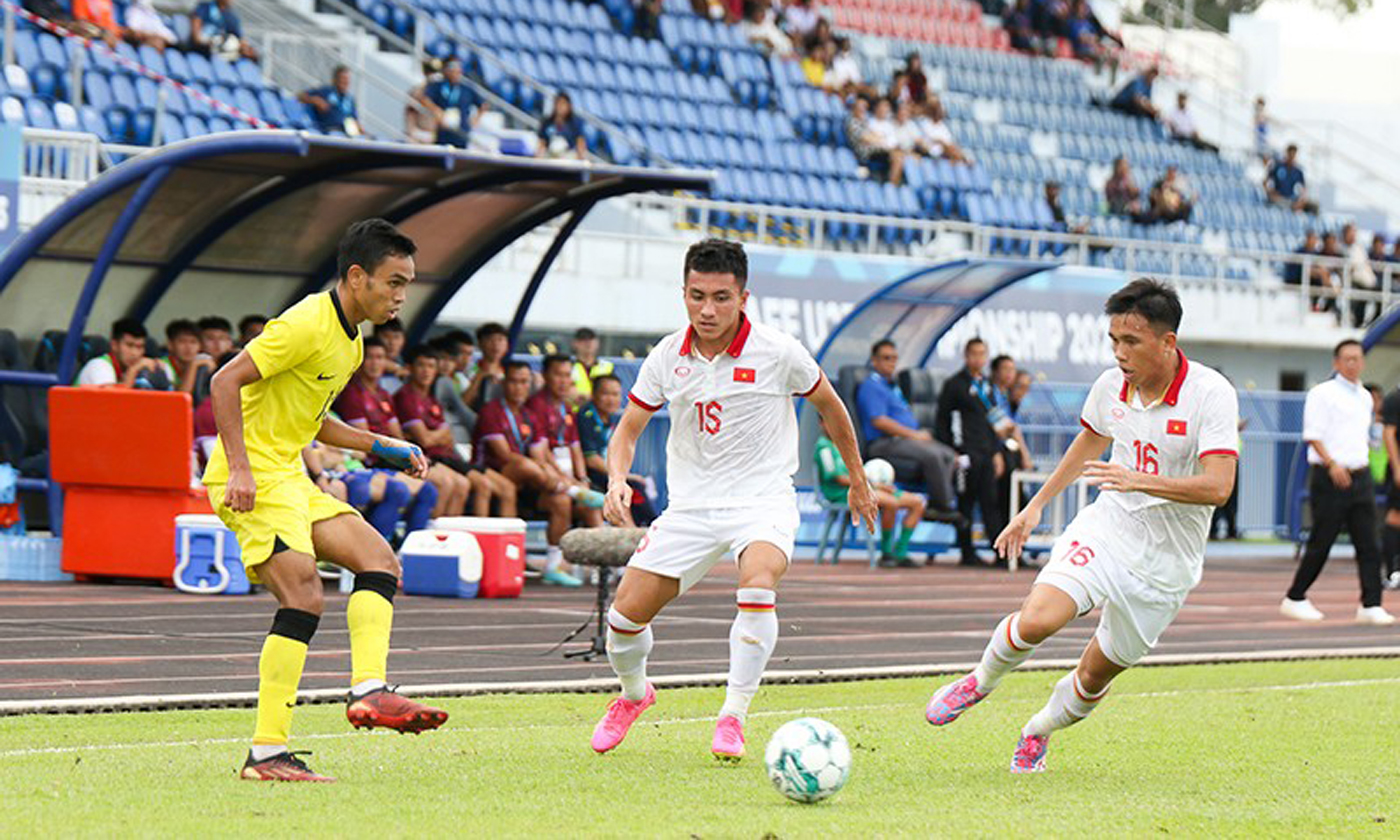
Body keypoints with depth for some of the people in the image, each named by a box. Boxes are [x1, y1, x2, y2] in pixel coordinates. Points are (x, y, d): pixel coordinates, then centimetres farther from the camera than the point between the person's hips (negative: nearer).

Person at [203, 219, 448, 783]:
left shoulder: (350, 341, 16)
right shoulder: (307, 324, -15)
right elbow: (225, 381, -19)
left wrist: (382, 447, 17)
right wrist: (240, 469, -25)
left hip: (289, 478, 10)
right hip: (253, 478, -10)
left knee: (380, 561, 2)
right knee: (304, 596, -19)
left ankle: (368, 690, -10)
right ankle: (267, 753, -18)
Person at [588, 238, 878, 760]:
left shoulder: (778, 353, -10)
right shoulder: (667, 358, -3)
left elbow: (828, 404, 8)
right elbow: (629, 427, 8)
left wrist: (857, 477, 17)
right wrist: (618, 480, -12)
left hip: (763, 498, -3)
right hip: (690, 504, 3)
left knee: (759, 582, -34)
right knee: (627, 612, -4)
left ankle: (732, 717, -23)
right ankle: (633, 693, 31)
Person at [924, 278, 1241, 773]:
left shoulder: (1211, 394, -17)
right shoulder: (1110, 386, -2)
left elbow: (1218, 486, -26)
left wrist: (1141, 481, -37)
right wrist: (1036, 505, 23)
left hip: (1167, 560, -2)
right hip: (1107, 527, 2)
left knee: (1095, 676, 7)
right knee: (1036, 620, -24)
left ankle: (1039, 731, 39)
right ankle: (980, 682, 7)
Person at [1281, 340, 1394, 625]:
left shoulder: (1364, 397, 17)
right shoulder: (1322, 394, -6)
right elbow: (1312, 436, -12)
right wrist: (1332, 464, -24)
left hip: (1359, 476, 7)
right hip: (1330, 478, -7)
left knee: (1368, 543, -1)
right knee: (1321, 543, -2)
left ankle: (1370, 605, -2)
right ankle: (1294, 599, 11)